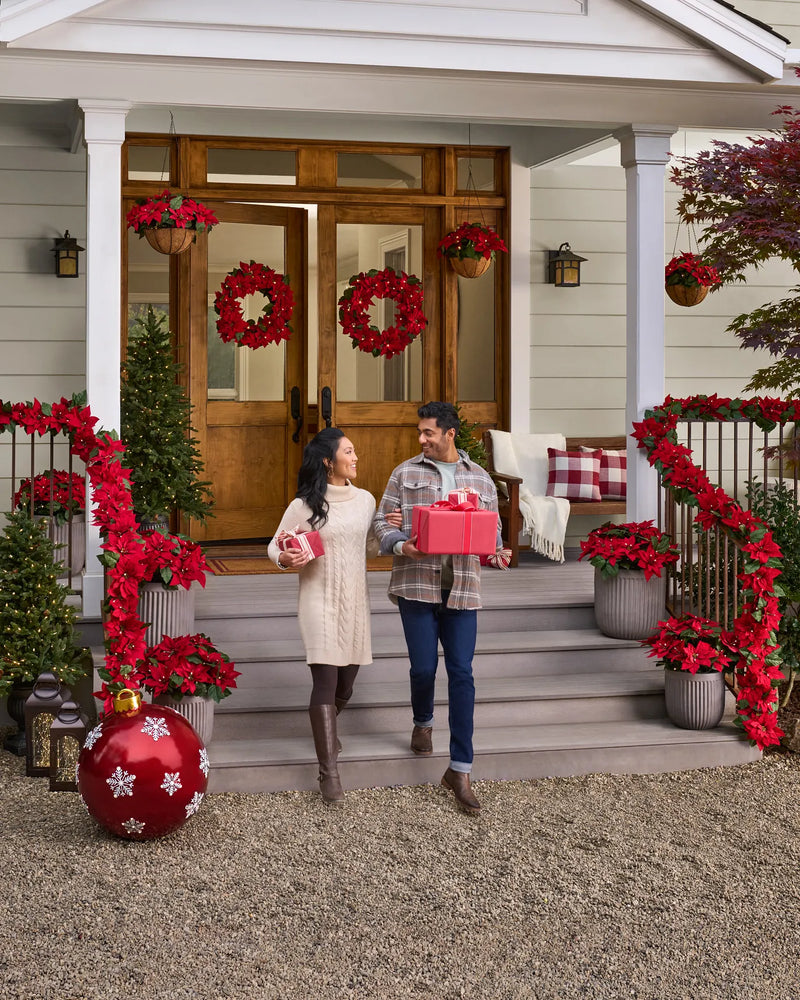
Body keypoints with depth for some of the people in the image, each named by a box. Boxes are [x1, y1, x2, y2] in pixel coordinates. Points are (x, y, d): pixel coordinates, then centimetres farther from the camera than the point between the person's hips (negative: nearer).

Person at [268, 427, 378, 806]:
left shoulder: (365, 500, 8)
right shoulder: (304, 506, -5)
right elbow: (274, 546, 1)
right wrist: (285, 558, -21)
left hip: (354, 600, 5)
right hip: (319, 600, -5)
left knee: (346, 681, 11)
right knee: (326, 679, -12)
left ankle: (327, 726, 46)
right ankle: (329, 772, -9)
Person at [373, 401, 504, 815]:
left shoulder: (480, 478, 11)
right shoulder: (406, 474, 6)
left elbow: (492, 528, 15)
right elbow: (383, 522, 5)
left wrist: (494, 551, -7)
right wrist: (401, 546, -15)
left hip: (462, 587, 1)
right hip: (416, 583, -1)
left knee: (461, 672, -4)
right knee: (424, 667, -2)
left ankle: (460, 771, -1)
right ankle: (422, 723, 36)